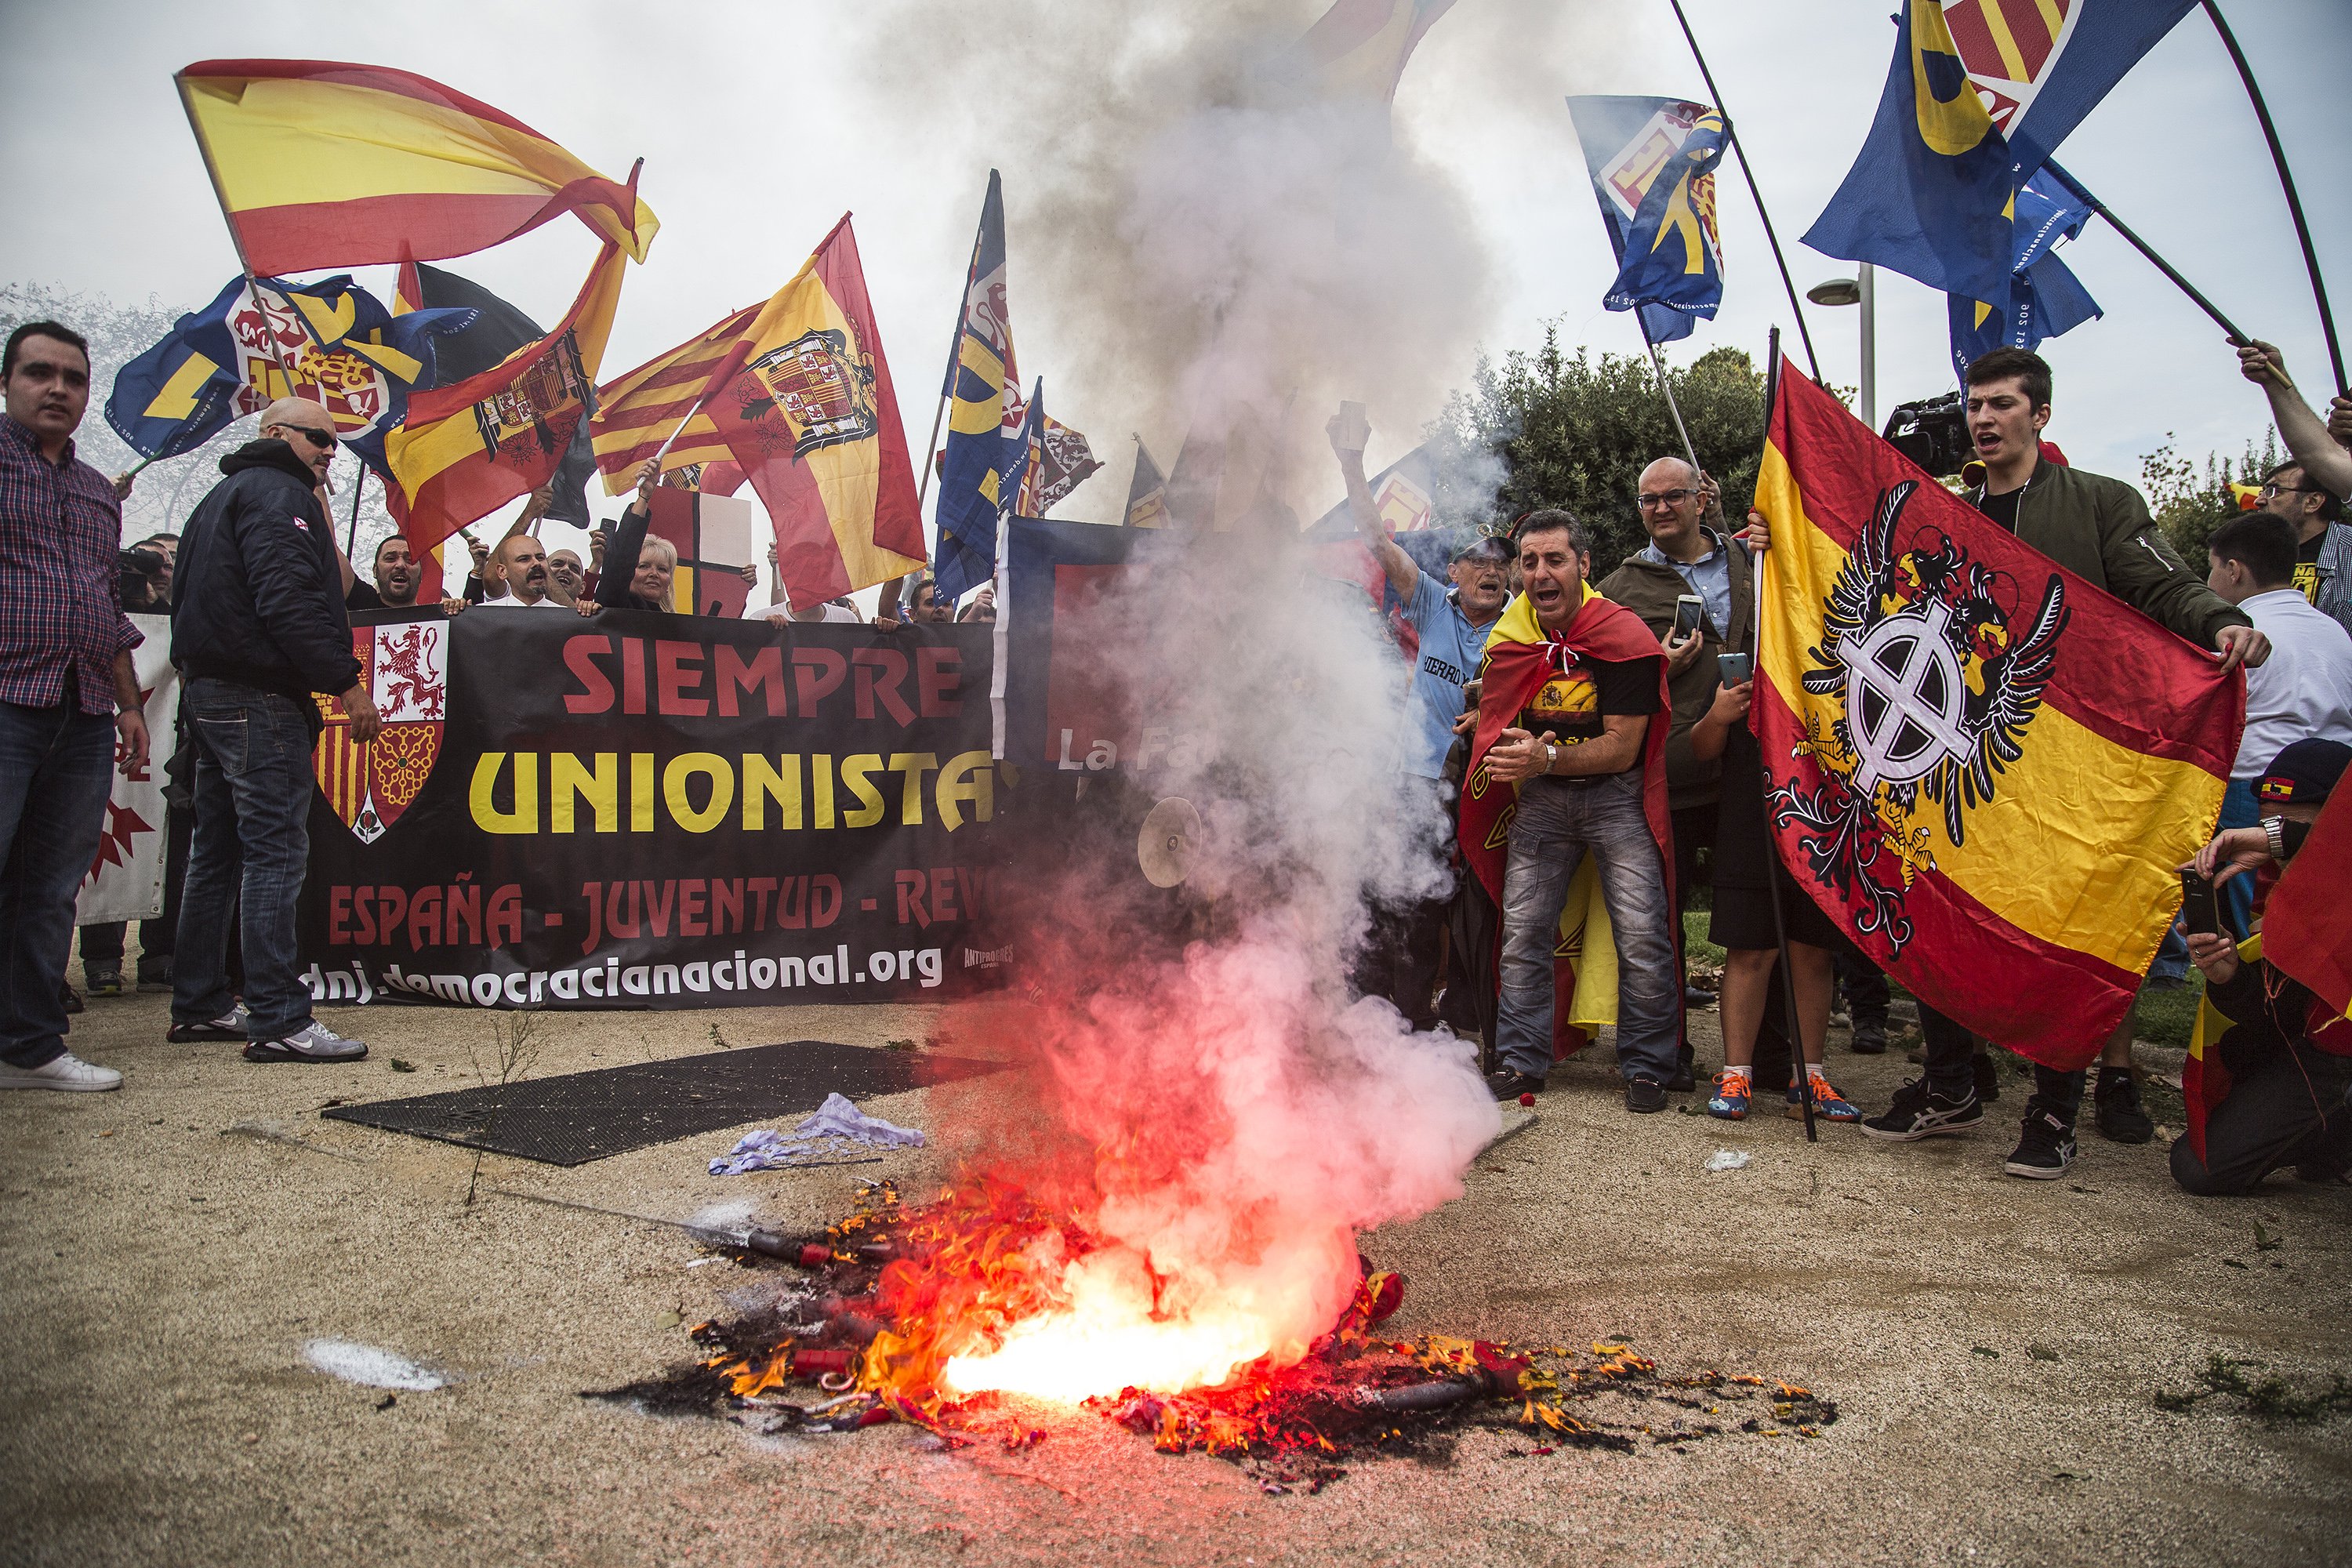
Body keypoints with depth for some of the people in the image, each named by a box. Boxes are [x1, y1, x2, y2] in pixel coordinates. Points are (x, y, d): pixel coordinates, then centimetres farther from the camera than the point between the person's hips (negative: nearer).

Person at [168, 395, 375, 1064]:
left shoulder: (224, 495, 24)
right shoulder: (276, 494, -8)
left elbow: (191, 601, 23)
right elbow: (289, 600, -21)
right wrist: (346, 681, -20)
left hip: (209, 692, 11)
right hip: (259, 698, -11)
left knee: (218, 852, 13)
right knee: (276, 851, -12)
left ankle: (198, 1004, 19)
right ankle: (278, 1019, -14)